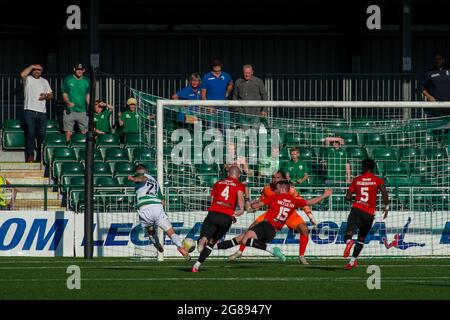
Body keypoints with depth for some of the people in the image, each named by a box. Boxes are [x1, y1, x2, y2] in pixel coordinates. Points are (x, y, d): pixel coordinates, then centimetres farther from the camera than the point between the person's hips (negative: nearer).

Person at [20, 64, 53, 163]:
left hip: (42, 112, 4)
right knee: (30, 133, -11)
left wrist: (46, 96, -3)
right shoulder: (28, 79, 5)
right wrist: (32, 66, -9)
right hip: (29, 111, -4)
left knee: (41, 135, 3)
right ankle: (30, 156, -12)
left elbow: (51, 95, 20)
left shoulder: (44, 81, 19)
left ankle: (40, 158, 9)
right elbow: (22, 74, -18)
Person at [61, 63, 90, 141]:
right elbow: (64, 94, 3)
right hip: (70, 110, -2)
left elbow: (88, 95, 13)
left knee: (85, 132, -4)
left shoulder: (86, 81, 8)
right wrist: (68, 102, -17)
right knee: (68, 133, -4)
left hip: (82, 111, 2)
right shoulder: (68, 80, 3)